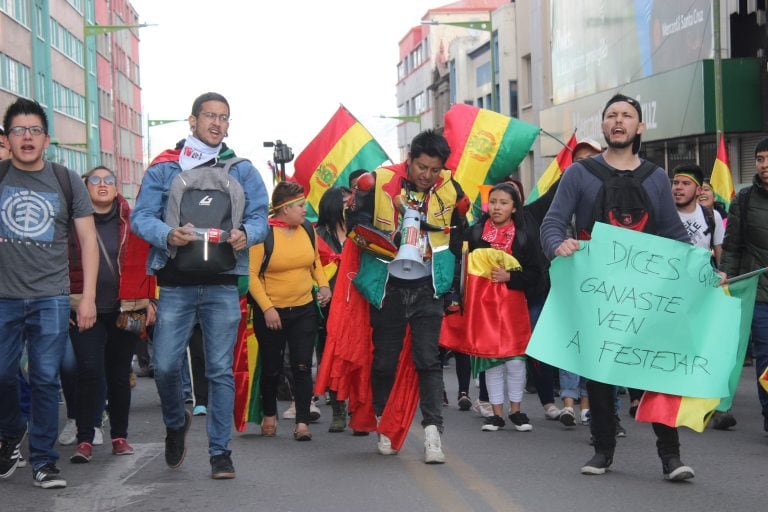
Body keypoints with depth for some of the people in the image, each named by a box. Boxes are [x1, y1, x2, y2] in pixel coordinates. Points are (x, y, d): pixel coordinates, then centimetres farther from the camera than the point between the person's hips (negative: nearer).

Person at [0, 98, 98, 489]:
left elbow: (88, 240, 6)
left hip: (51, 299, 0)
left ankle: (43, 459, 10)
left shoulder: (66, 181, 5)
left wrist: (88, 297, 0)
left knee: (46, 380, 0)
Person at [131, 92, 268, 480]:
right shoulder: (164, 168, 6)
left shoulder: (243, 171, 13)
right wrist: (168, 236, -19)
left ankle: (220, 451, 10)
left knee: (220, 370, 1)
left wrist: (246, 234, -14)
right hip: (176, 284, -1)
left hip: (222, 285, 1)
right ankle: (176, 423, 26)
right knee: (165, 365, -4)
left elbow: (260, 217, 9)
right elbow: (141, 217, 1)